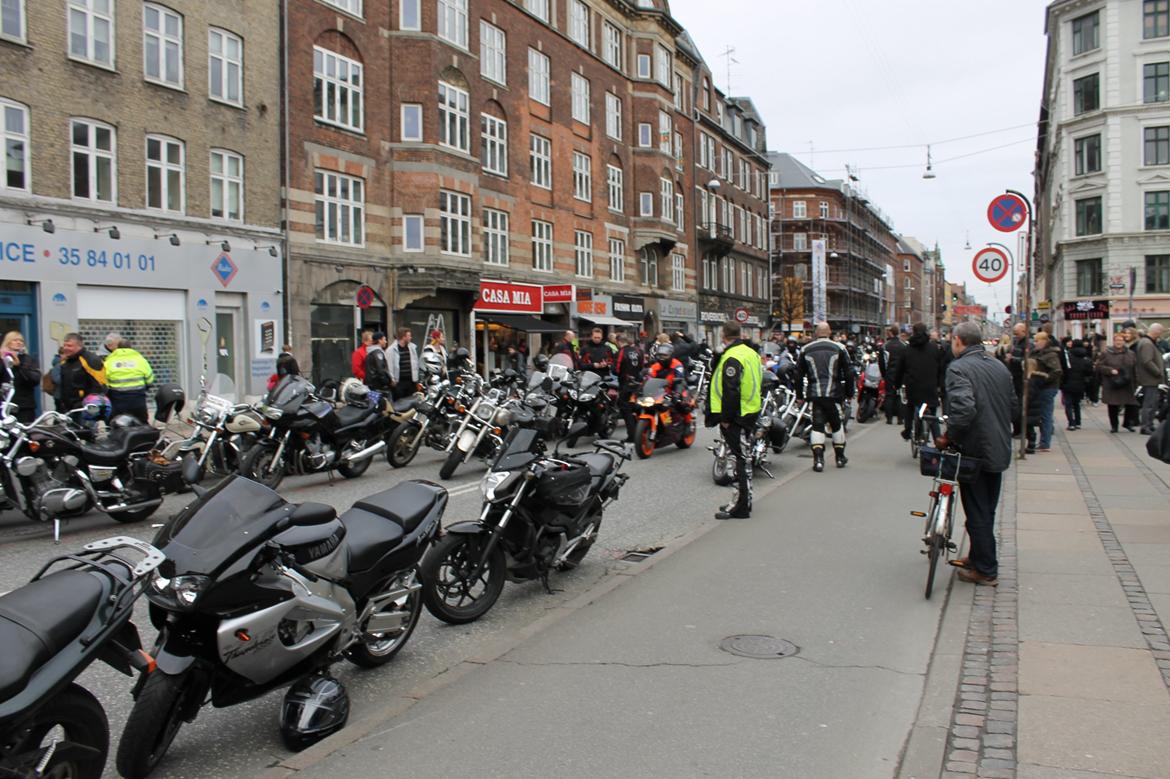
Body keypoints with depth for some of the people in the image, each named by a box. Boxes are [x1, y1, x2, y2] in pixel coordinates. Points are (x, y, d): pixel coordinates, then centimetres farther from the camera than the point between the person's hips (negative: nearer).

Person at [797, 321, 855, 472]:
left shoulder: (806, 350, 6)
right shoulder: (839, 348, 0)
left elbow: (799, 374, 10)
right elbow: (848, 373, 0)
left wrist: (799, 395, 16)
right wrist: (850, 392, 9)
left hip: (814, 395, 1)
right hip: (834, 394, -1)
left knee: (817, 425, 3)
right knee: (837, 425, 13)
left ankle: (818, 460, -7)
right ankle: (840, 458, 23)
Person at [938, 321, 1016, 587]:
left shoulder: (959, 368, -17)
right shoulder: (1000, 366, 9)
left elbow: (963, 408, -31)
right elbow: (1014, 407, 13)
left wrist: (948, 436, -20)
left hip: (975, 451, -8)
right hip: (1000, 450, 8)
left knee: (977, 513, 3)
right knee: (987, 510, 19)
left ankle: (986, 570, 10)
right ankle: (978, 557, 33)